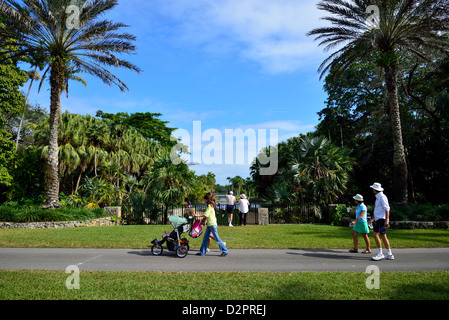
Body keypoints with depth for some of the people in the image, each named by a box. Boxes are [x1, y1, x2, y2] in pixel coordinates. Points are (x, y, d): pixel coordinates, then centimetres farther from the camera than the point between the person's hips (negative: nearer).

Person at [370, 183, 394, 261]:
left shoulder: (382, 197, -11)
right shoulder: (378, 197, 19)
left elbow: (387, 209, -17)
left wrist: (386, 220, -23)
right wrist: (373, 219, 27)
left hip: (381, 219, -10)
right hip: (379, 219, 10)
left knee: (375, 234, -16)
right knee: (383, 236, 9)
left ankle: (380, 254, -14)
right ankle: (389, 254, 12)